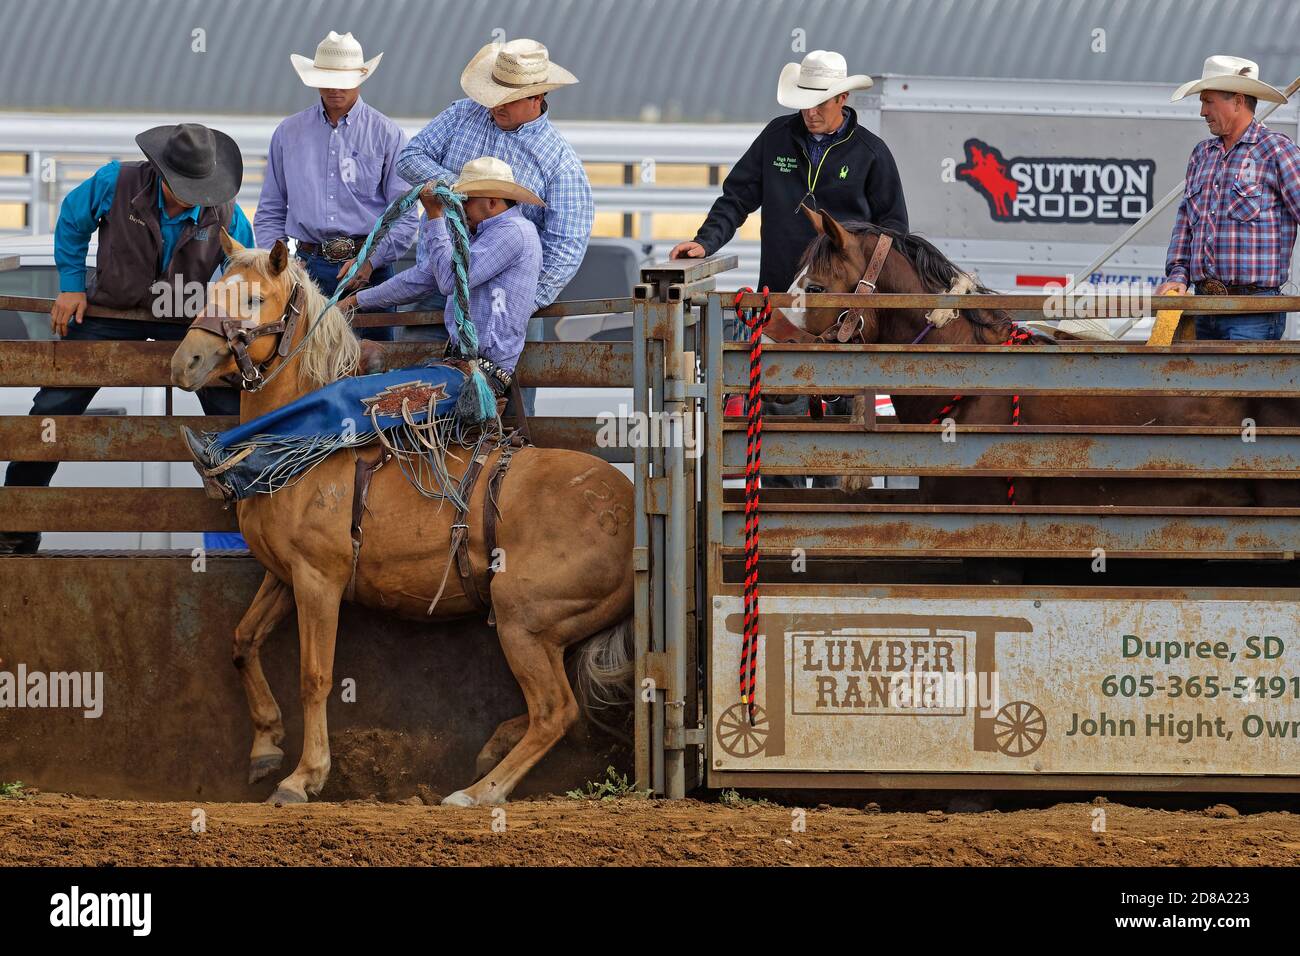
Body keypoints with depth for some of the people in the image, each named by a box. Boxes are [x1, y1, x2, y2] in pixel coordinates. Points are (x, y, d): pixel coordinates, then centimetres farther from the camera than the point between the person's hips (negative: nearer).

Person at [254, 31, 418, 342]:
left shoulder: (387, 135, 3)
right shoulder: (288, 133, 11)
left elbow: (405, 216, 0)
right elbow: (270, 212, 15)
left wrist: (371, 261, -14)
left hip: (369, 269, -1)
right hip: (309, 267, 2)